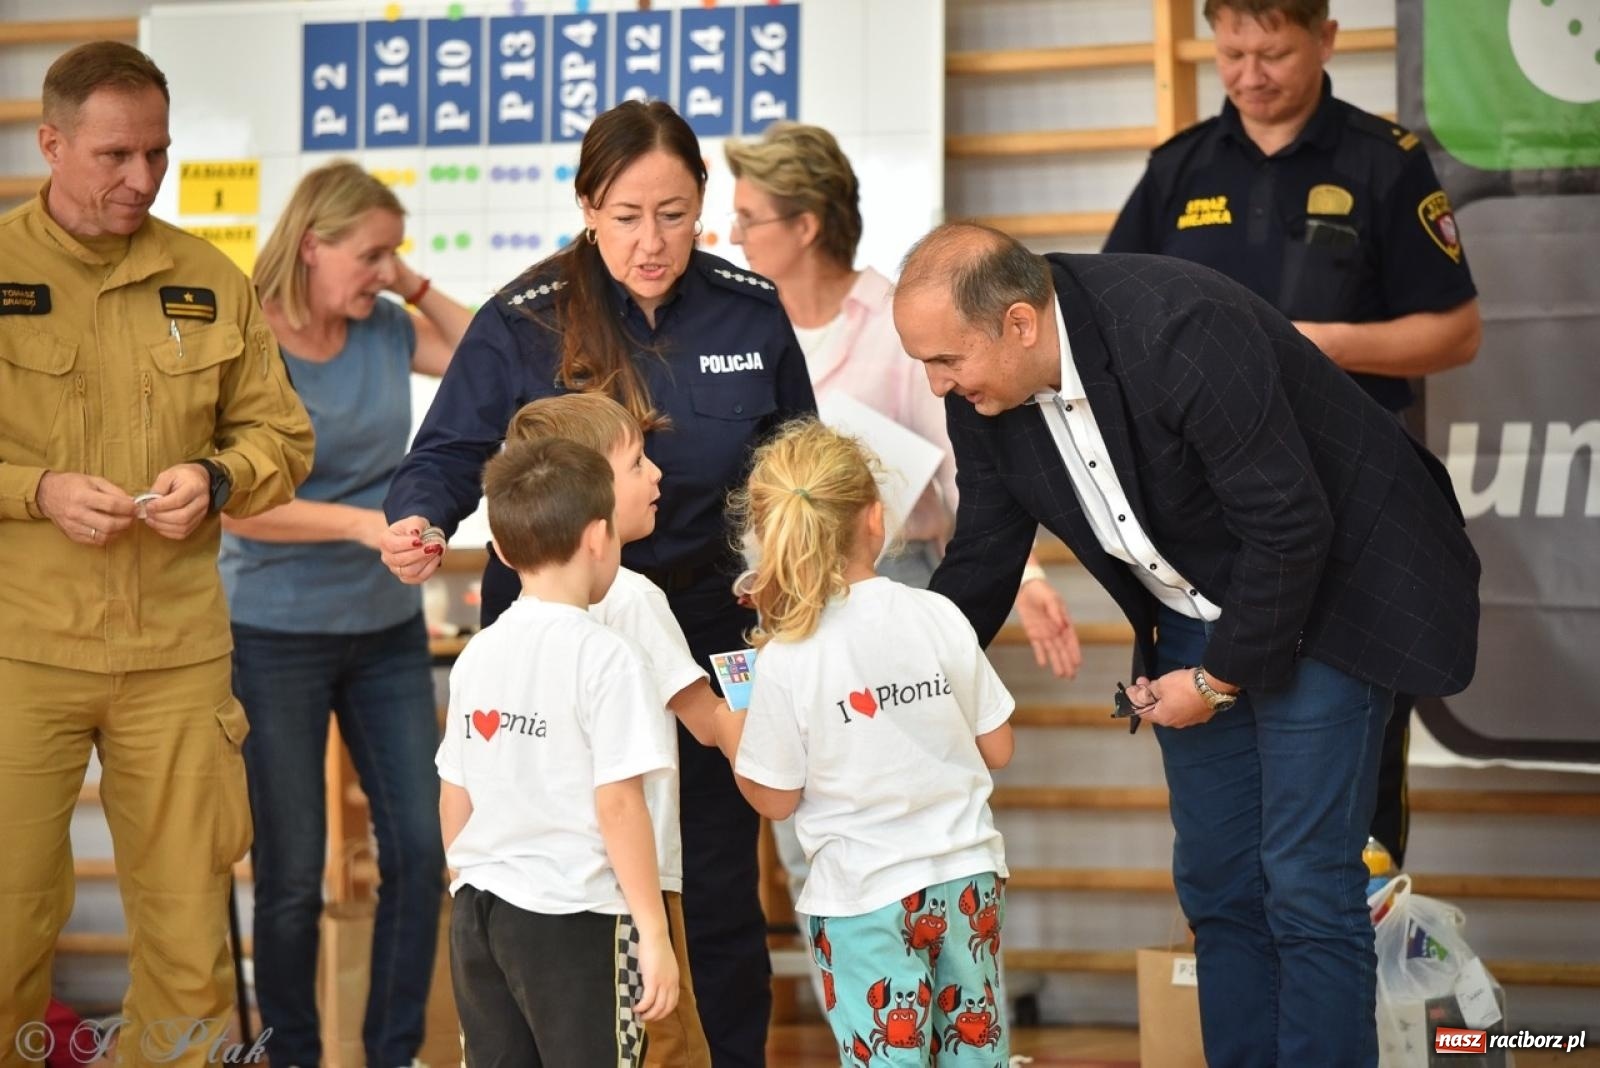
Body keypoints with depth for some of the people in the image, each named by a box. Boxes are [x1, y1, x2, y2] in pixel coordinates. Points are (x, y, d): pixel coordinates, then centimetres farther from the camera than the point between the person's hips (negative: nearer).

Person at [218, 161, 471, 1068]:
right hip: (278, 638, -5)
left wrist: (416, 287, -1)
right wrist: (363, 523, -31)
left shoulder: (384, 331, 1)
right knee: (293, 872, 4)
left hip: (389, 628, 5)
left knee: (420, 850, 4)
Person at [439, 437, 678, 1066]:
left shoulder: (478, 654, 6)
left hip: (479, 913, 6)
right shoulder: (604, 658, -12)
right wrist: (654, 933, -11)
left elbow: (454, 800, 11)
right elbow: (617, 804, -16)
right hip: (576, 921, -6)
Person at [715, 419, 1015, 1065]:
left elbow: (775, 799, -6)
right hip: (966, 876, 3)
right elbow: (996, 749, 3)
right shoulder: (939, 617, -6)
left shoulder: (785, 660, -14)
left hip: (862, 897, -3)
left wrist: (728, 734, 10)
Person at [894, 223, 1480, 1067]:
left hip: (1326, 595, -7)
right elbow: (982, 559, 3)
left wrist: (1219, 679, -17)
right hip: (1197, 613, 7)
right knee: (1215, 885, 8)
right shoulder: (982, 392, -10)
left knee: (1306, 885, -8)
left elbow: (1292, 529, -27)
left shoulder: (1181, 334, -32)